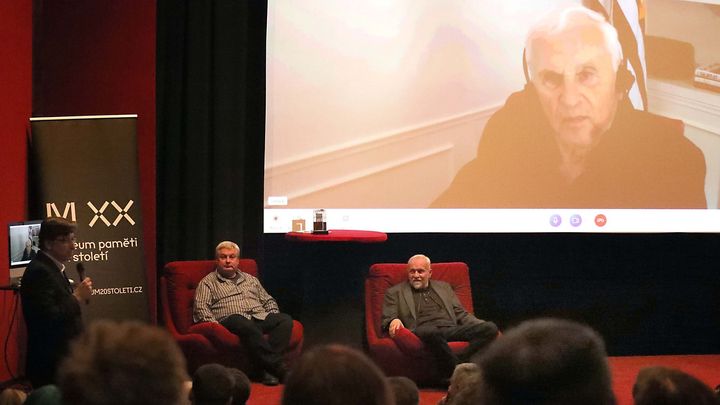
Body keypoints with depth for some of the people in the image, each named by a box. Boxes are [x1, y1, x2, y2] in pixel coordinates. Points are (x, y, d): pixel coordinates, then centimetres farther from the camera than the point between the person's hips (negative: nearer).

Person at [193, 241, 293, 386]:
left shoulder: (250, 279, 32)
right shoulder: (208, 282, 17)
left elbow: (269, 301, 33)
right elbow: (201, 308, 3)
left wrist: (274, 320, 11)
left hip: (260, 317, 5)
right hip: (232, 319, -5)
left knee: (285, 320, -26)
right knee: (247, 326, -41)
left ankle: (269, 368, -39)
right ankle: (278, 367, -43)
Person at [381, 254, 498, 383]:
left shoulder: (443, 287, 29)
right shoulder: (395, 292, 19)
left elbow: (461, 314, 24)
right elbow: (387, 318, 9)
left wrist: (482, 325, 6)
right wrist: (394, 321, -17)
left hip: (452, 330, 4)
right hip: (424, 332, -4)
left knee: (490, 328, -23)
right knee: (430, 331, -42)